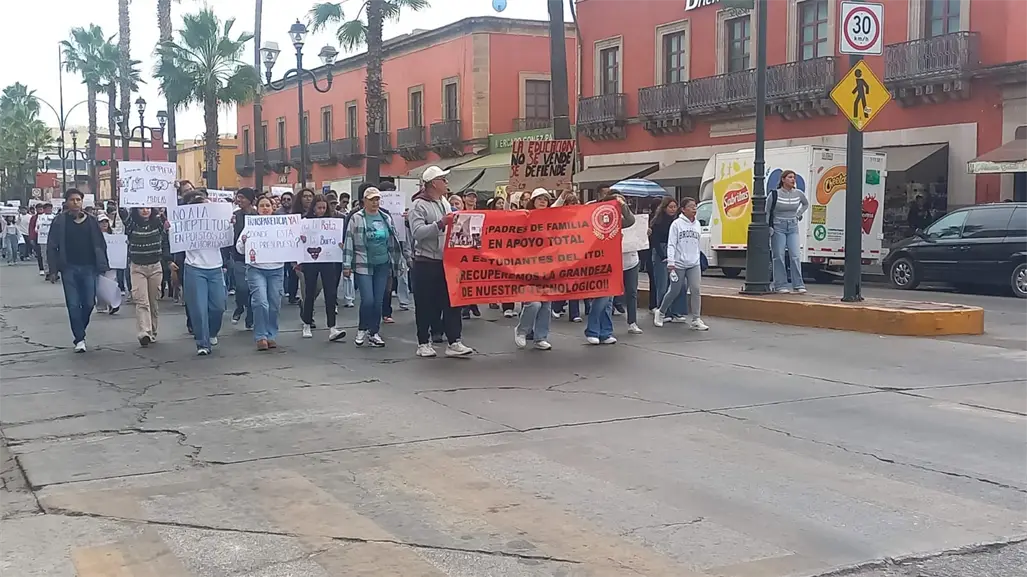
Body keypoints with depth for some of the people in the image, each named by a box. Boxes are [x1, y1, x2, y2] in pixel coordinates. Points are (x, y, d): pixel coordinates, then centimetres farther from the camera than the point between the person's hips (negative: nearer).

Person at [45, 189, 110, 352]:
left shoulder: (91, 221, 5)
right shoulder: (60, 221, 1)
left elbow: (101, 245, 7)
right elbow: (52, 246, 2)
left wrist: (102, 267, 2)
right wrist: (54, 269, -5)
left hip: (89, 268, 1)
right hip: (69, 269, -1)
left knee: (89, 303, 2)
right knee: (73, 305, -2)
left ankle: (79, 330, 27)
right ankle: (79, 339, 4)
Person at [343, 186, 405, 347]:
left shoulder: (386, 218, 9)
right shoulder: (356, 219, -4)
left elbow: (394, 242, 15)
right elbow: (349, 242, -4)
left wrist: (399, 262, 15)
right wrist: (346, 265, -6)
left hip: (382, 265, 4)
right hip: (363, 265, -4)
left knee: (378, 302, 4)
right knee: (367, 300, -10)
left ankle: (374, 333, 15)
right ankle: (362, 329, 12)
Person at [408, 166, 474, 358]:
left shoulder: (445, 203, 14)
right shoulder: (419, 205, -8)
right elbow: (417, 232, -22)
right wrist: (440, 223, -27)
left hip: (446, 260, 6)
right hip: (426, 262, -6)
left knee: (452, 300, 3)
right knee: (425, 304, 2)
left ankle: (454, 342, 6)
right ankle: (423, 343, 12)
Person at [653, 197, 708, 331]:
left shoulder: (697, 224, 10)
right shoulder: (677, 224, -5)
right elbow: (671, 244, -8)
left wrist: (697, 259, 16)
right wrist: (670, 262, -16)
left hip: (694, 264, 4)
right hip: (679, 264, -4)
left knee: (696, 290, -6)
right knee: (674, 291, 3)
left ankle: (696, 320, -2)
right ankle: (660, 312, 25)